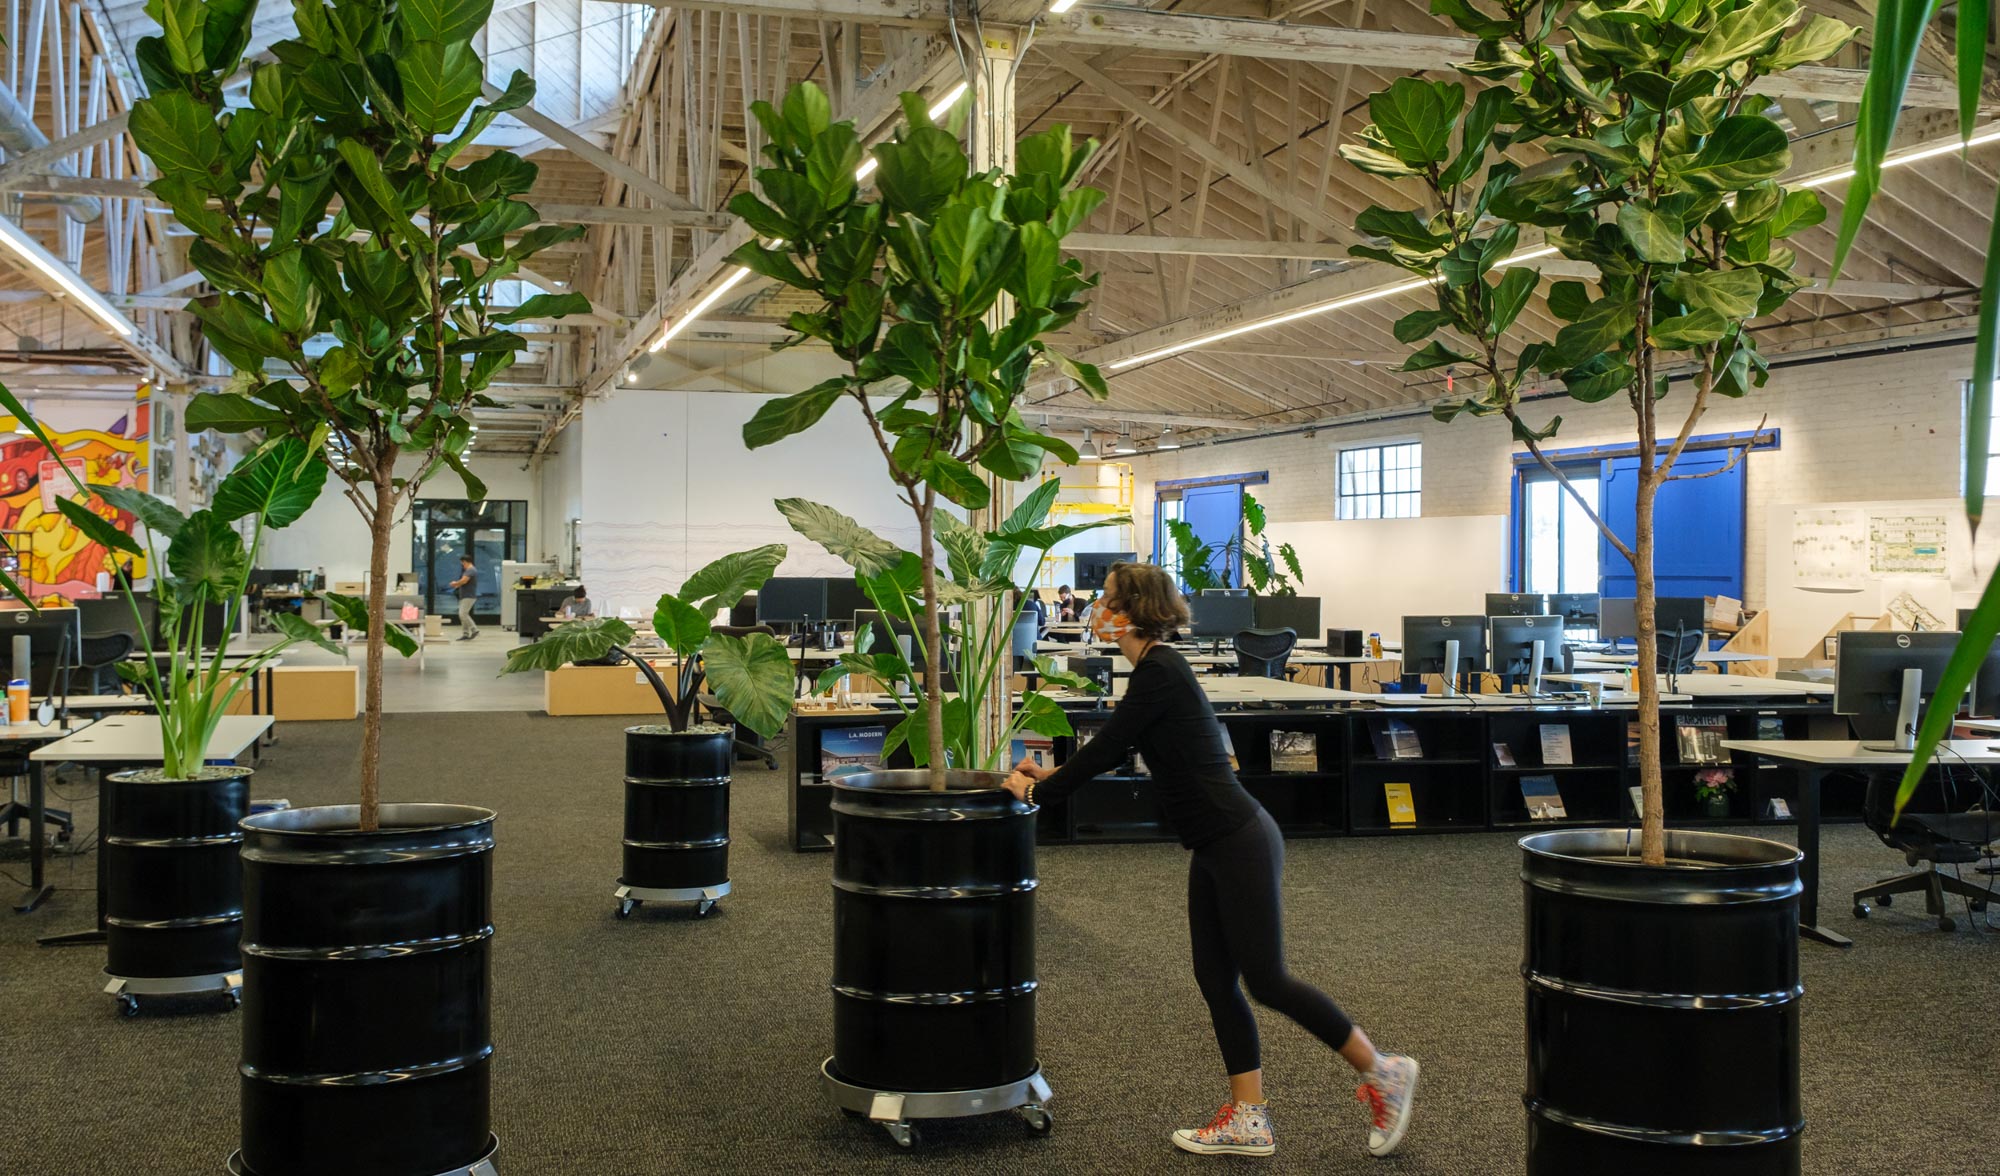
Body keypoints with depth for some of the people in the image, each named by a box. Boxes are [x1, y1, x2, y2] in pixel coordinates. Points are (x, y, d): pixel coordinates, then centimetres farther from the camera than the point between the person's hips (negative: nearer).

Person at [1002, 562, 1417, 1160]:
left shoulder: (1158, 673, -17)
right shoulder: (1158, 668, 13)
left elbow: (1106, 750, -15)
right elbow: (1115, 750, 24)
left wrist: (1035, 793, -4)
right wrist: (1051, 774, 24)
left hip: (1240, 842, -10)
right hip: (1215, 847, 10)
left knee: (1265, 980, -2)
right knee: (1216, 979, 11)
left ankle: (1382, 1071, 12)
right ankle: (1248, 1121, 17)